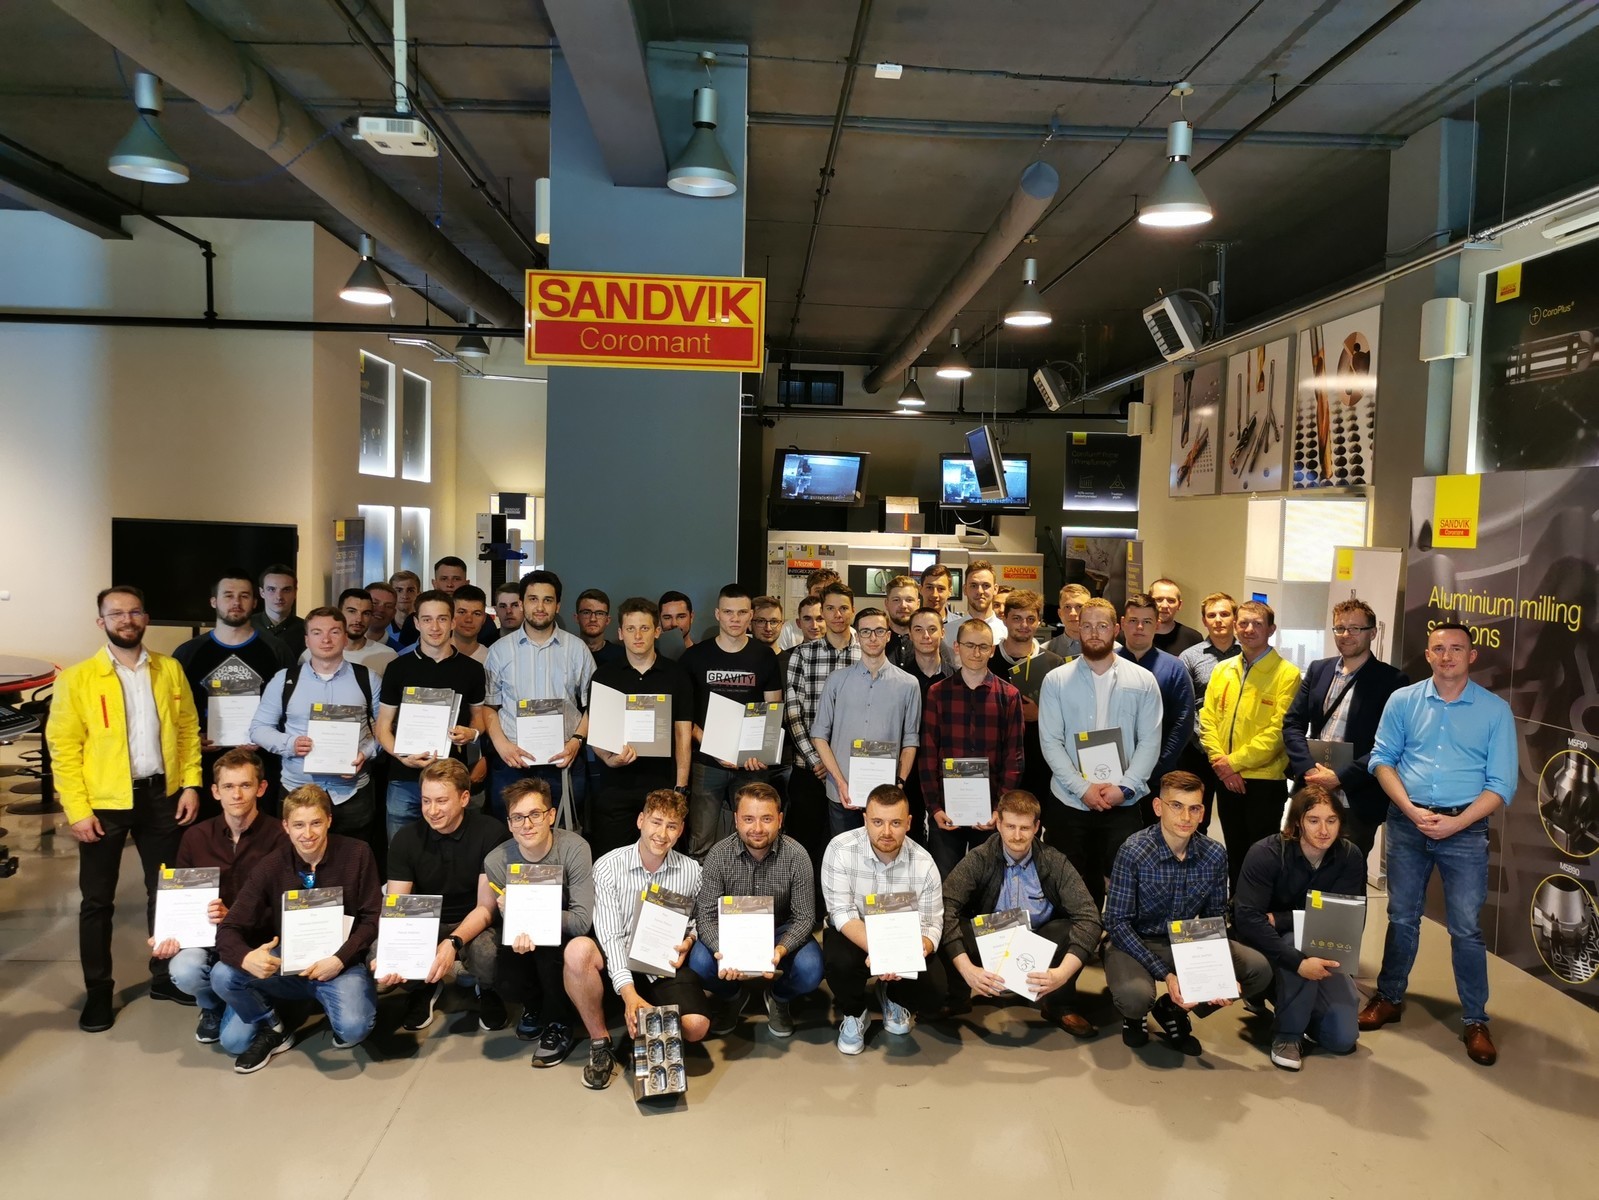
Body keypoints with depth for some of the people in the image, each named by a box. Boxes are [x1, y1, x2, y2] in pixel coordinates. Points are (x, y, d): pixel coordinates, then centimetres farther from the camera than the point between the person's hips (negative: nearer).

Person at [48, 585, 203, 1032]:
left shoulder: (170, 670, 4)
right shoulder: (77, 678, -6)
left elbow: (188, 729, 7)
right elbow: (63, 747, -8)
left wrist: (191, 783, -2)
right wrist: (77, 809, -13)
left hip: (162, 795, 3)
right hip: (104, 803, -3)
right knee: (97, 900, 8)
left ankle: (165, 976, 28)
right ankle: (97, 993, 21)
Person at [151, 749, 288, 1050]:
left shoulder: (279, 837, -12)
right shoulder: (195, 837, 2)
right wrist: (169, 934, -13)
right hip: (204, 935, 4)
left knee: (235, 1040, -18)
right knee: (184, 973, -30)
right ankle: (212, 1005, 9)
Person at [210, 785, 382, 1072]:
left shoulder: (356, 855, -11)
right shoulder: (271, 867, -7)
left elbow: (372, 919, -6)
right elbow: (229, 928, -9)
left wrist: (340, 959, -21)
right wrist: (247, 958, -32)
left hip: (340, 963, -3)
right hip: (287, 962, 3)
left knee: (353, 1028, -30)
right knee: (223, 976, -23)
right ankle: (272, 1030, 6)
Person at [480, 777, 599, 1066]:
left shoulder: (574, 848, -21)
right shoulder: (497, 861, -12)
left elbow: (582, 921, -23)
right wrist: (518, 933, -32)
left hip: (566, 940, -3)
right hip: (522, 940, 3)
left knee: (546, 951, -35)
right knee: (504, 981, -26)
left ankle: (559, 1024, -5)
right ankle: (536, 1005, 12)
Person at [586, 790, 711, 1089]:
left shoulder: (691, 871, 0)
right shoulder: (608, 867, -10)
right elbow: (610, 935, -16)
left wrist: (688, 940, -9)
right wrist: (629, 994, -28)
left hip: (667, 966, 2)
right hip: (621, 963, -1)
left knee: (697, 1027, -24)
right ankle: (600, 1044, -12)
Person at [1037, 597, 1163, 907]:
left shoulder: (1143, 681, 3)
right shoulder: (1056, 680, 1)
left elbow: (1150, 741, 0)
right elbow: (1050, 742, -4)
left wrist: (1124, 788, -10)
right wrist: (1082, 788, -11)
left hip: (1124, 803, 0)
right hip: (1068, 803, 0)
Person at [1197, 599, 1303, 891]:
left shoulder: (1287, 674, -8)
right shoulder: (1222, 670, 9)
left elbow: (1278, 730, -14)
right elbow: (1208, 719, 6)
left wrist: (1235, 761, -15)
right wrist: (1221, 762, -8)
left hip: (1264, 780, -5)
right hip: (1227, 779, 5)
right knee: (1234, 854, 16)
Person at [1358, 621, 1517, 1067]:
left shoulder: (1495, 710, -2)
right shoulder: (1403, 701, 2)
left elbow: (1501, 784, -5)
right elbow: (1382, 759, 1)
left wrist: (1456, 822, -15)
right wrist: (1411, 809, -12)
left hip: (1465, 828, -2)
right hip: (1406, 823, 2)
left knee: (1466, 927, 0)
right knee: (1402, 917, 12)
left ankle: (1475, 1021, 13)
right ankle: (1390, 997, 27)